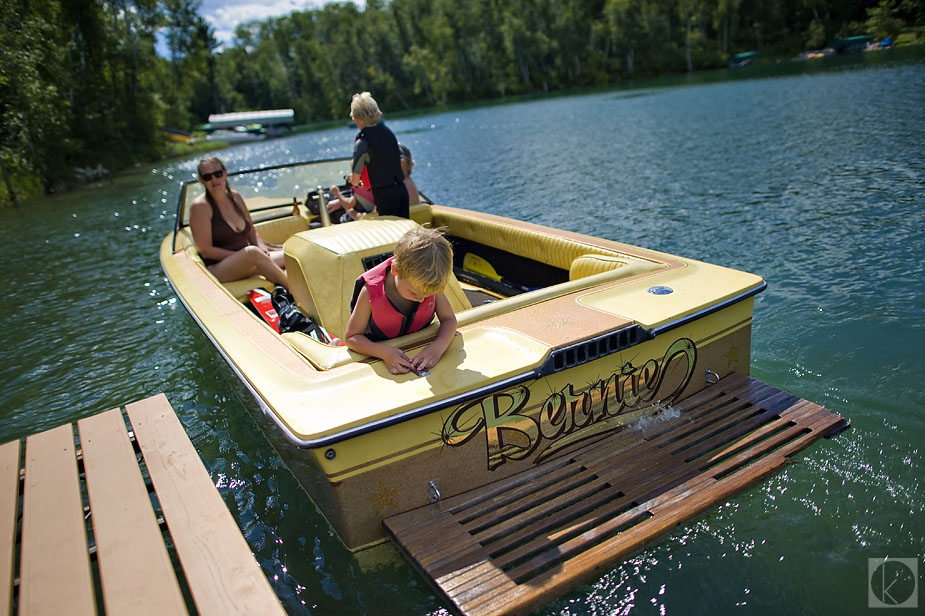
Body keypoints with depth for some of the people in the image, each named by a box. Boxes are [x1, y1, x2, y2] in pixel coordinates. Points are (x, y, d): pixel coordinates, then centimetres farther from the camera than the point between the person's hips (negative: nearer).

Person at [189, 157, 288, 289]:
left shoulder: (235, 197, 10)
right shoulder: (200, 206, -9)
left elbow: (252, 232, 16)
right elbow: (206, 251, -13)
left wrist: (261, 246, -7)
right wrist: (244, 256, -17)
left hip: (246, 263, 7)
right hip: (217, 268, -7)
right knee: (252, 252, -36)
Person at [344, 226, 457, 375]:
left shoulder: (430, 285, -18)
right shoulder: (371, 292, -26)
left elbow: (449, 319, -7)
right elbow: (351, 337, -16)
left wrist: (438, 347, -30)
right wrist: (384, 352, -34)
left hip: (421, 355, 1)